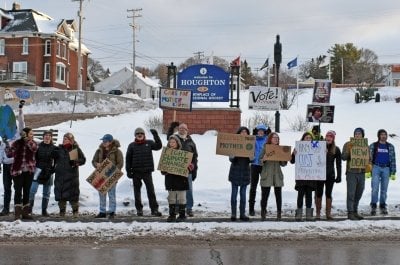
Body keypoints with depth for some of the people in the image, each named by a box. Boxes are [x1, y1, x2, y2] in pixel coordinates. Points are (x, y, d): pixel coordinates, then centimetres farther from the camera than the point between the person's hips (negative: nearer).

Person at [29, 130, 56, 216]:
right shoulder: (38, 146, 1)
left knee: (47, 192, 7)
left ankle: (44, 210, 15)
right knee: (33, 190, -13)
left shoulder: (54, 148, 5)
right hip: (38, 170, -2)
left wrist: (53, 169, -1)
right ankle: (29, 208, -6)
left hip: (48, 173, 2)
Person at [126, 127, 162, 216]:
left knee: (151, 190, -1)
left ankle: (154, 209, 3)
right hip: (136, 172, 1)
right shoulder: (132, 145, 4)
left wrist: (155, 135, -14)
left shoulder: (149, 143, 5)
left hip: (147, 171, -1)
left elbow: (158, 146, -6)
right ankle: (139, 209, 17)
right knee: (137, 191, 7)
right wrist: (128, 171, 0)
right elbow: (128, 158, 5)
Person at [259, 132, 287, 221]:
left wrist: (285, 160, -8)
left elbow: (283, 164, 11)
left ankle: (279, 213, 9)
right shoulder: (265, 148, 2)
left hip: (277, 175, 3)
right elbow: (260, 160, -2)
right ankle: (263, 213, 9)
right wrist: (265, 160, -21)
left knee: (278, 195, 2)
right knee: (265, 195, -2)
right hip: (266, 175, -3)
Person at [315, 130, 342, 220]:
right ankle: (318, 213, 11)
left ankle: (328, 213, 10)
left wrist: (339, 176, 0)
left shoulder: (336, 149, 4)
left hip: (330, 175, 1)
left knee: (328, 194, 4)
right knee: (319, 194, 4)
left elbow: (338, 164, 6)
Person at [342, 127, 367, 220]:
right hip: (351, 172, -5)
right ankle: (350, 213, -4)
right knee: (351, 193, -8)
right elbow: (343, 157, -4)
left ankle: (355, 211, 22)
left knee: (358, 194, 11)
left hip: (361, 172, 5)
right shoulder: (348, 144, 1)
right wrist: (348, 151, -20)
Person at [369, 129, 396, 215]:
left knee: (384, 189, 4)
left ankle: (383, 207, 13)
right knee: (375, 188, -12)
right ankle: (373, 206, -5)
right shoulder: (373, 145, 3)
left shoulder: (390, 146, 8)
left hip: (386, 169, 2)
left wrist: (393, 173, 3)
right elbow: (369, 158, 3)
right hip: (376, 168, -2)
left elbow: (393, 159, 7)